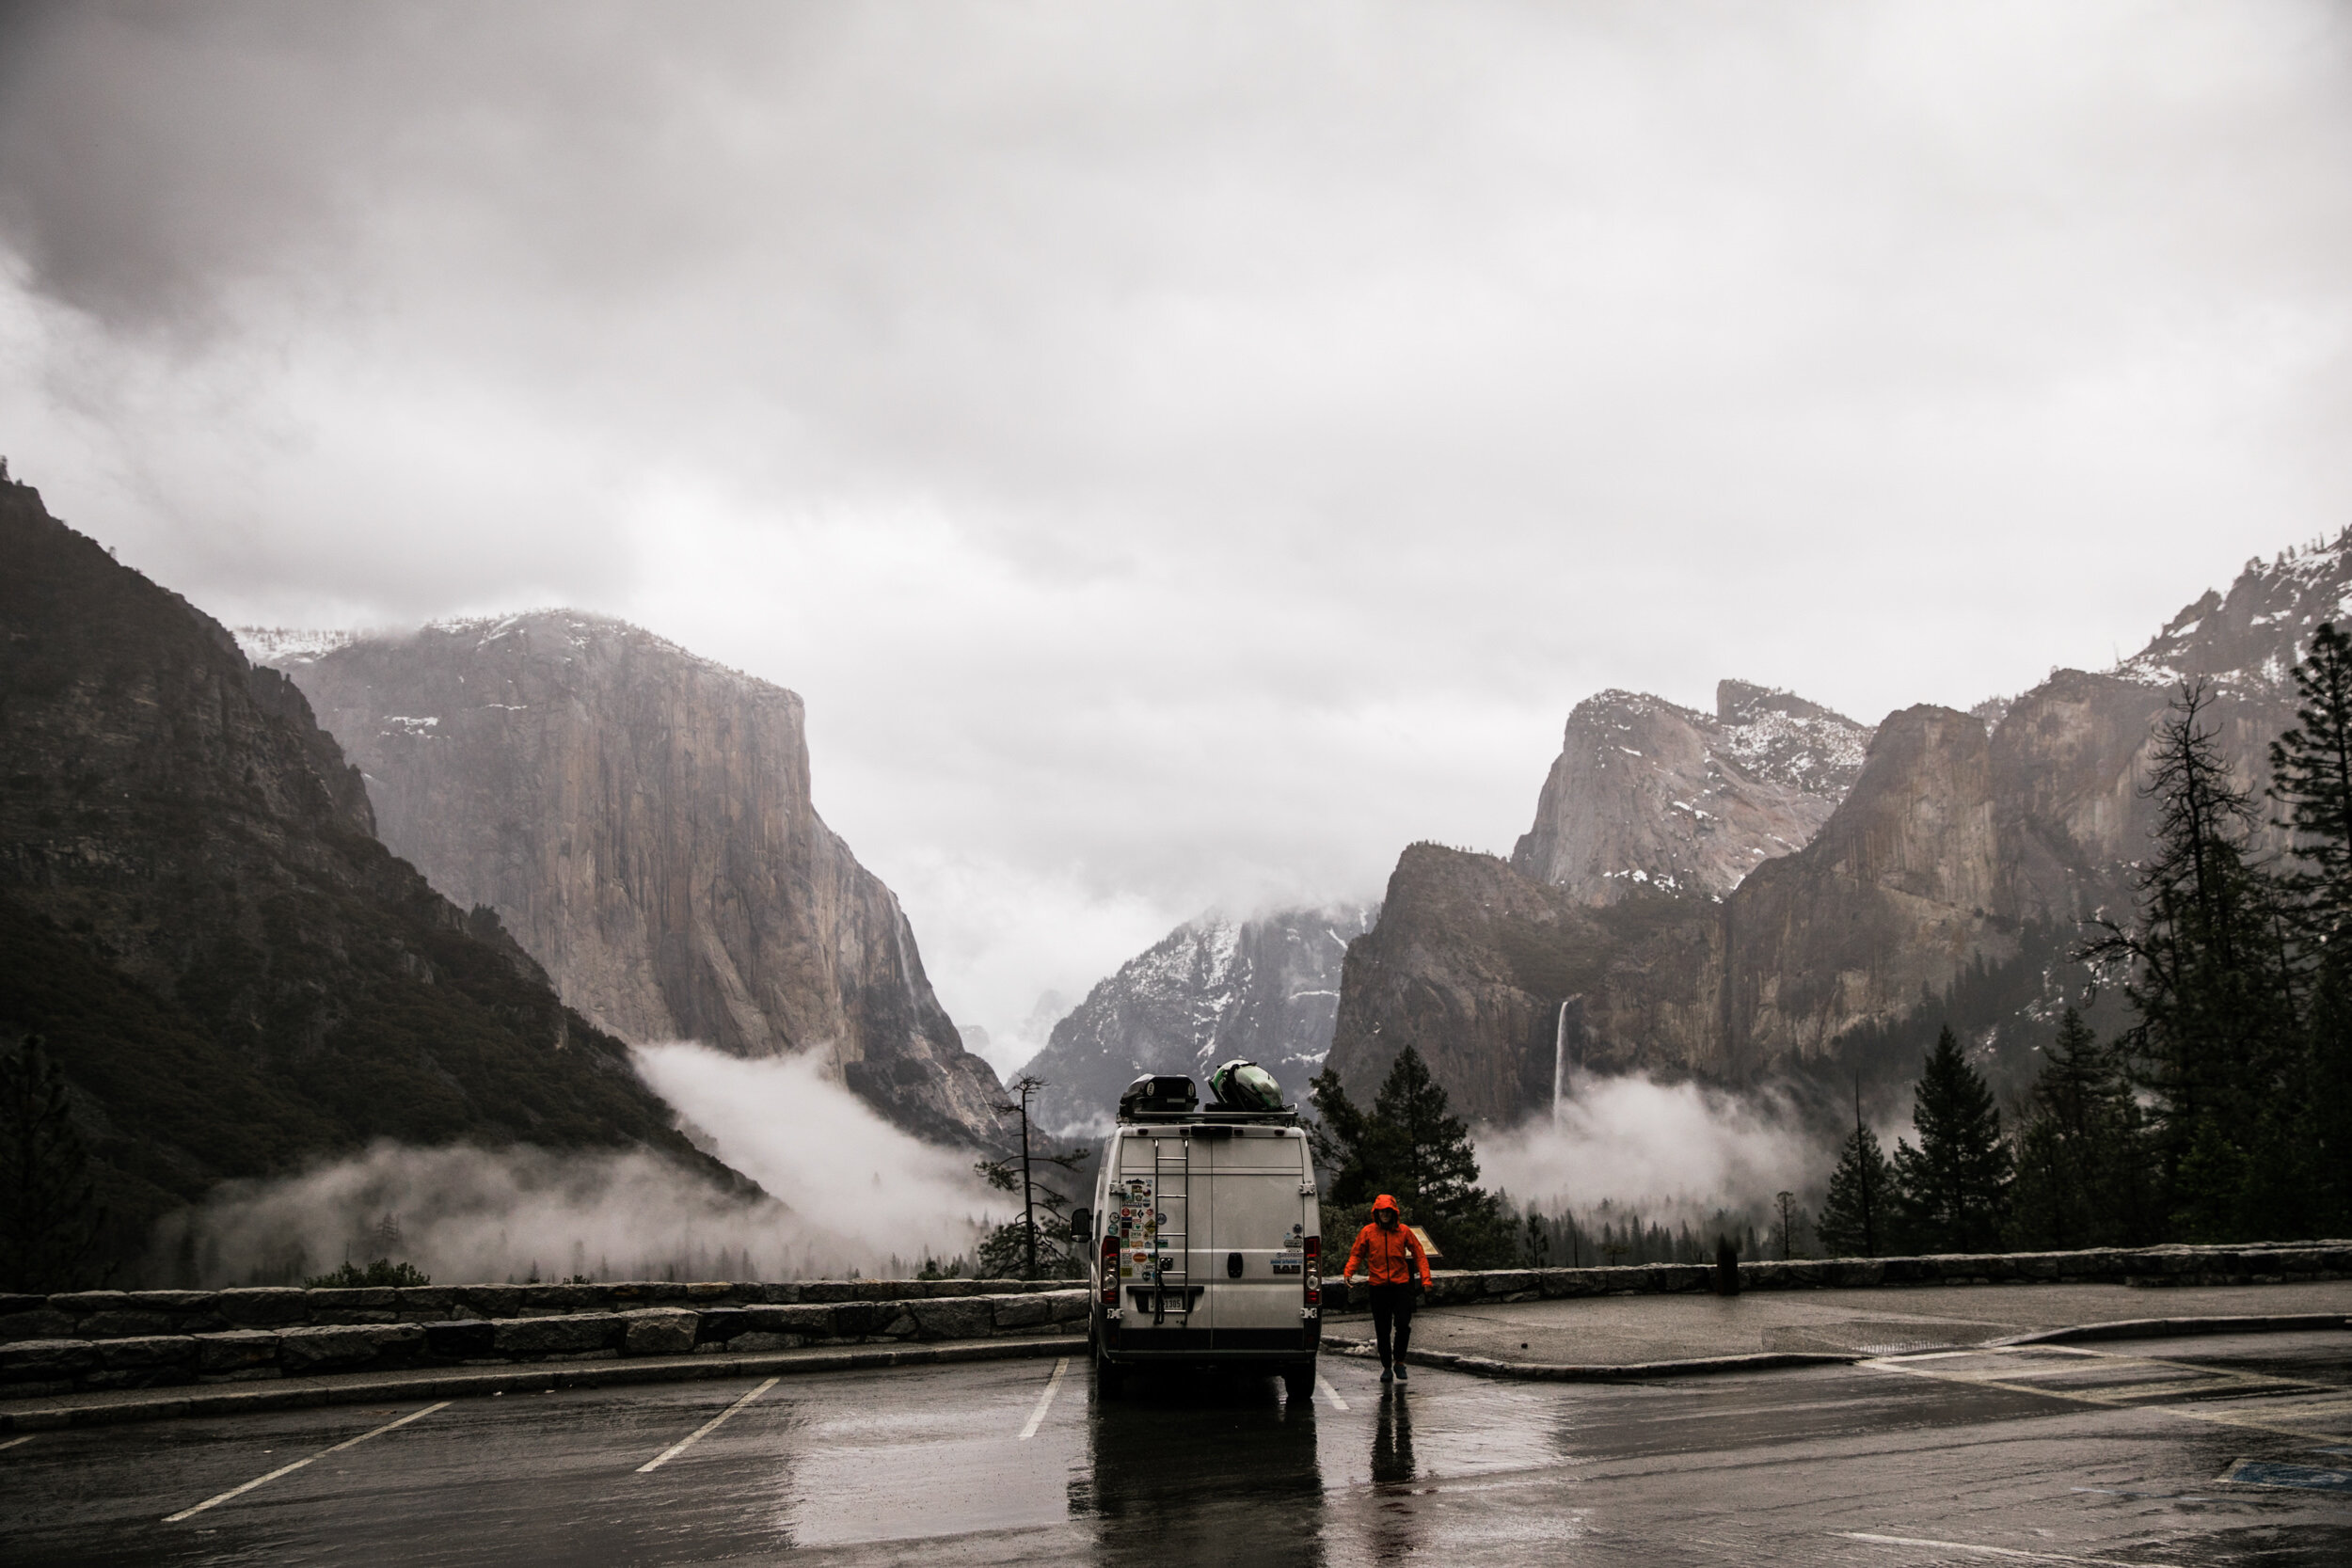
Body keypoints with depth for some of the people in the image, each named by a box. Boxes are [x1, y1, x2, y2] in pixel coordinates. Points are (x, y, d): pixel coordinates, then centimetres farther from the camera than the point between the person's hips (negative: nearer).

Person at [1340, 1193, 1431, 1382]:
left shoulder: (1404, 1231, 1)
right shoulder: (1367, 1232, 2)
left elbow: (1419, 1254, 5)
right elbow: (1356, 1254, 7)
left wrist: (1425, 1278, -3)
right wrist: (1348, 1272, -9)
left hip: (1401, 1284, -1)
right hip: (1378, 1286, 1)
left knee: (1403, 1325, -9)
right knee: (1382, 1330, 4)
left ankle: (1399, 1361, 11)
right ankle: (1386, 1367, 16)